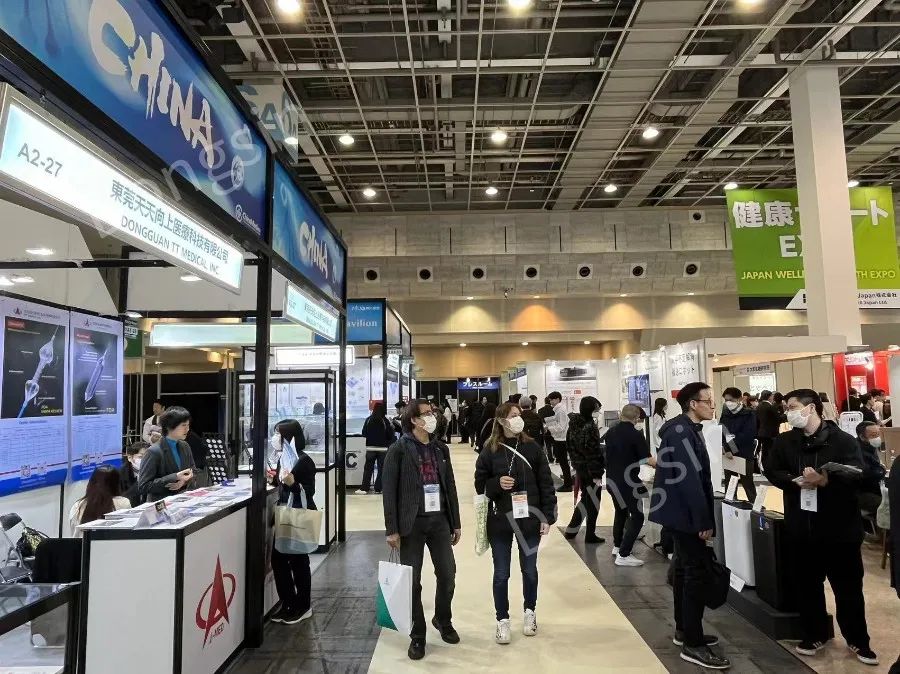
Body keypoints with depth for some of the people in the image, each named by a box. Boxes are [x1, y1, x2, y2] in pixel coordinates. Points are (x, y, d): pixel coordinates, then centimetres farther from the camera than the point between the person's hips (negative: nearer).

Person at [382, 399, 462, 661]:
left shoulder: (441, 448, 8)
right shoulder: (399, 449, -8)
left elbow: (450, 486, 12)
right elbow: (389, 491, -9)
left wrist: (456, 522, 11)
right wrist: (392, 529, -12)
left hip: (439, 520, 4)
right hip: (412, 523, -4)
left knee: (448, 575, 10)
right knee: (412, 582, 5)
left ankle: (443, 620, 36)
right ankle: (417, 636, 23)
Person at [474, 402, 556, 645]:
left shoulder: (533, 448, -2)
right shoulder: (489, 451, -5)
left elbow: (546, 484, 1)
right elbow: (480, 486, 0)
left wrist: (547, 517, -3)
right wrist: (497, 483, -19)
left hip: (529, 520, 1)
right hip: (500, 521, -1)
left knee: (529, 569, 16)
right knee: (501, 573, 8)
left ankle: (529, 612, 37)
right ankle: (502, 620, 25)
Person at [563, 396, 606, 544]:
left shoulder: (574, 425, 4)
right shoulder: (590, 428, -22)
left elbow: (571, 446, 12)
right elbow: (593, 453, -22)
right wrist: (597, 474, -18)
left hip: (580, 468, 8)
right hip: (591, 471, -8)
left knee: (586, 499, 23)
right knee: (593, 503, 7)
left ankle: (571, 530, 28)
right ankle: (590, 535, 18)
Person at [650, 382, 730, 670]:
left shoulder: (688, 429, 13)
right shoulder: (681, 432, -21)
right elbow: (689, 479, -24)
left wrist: (703, 517, 17)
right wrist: (704, 521, -20)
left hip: (680, 511, 11)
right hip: (683, 512, -11)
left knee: (684, 568, 17)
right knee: (697, 572, -6)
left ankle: (684, 630, 28)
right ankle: (693, 644, 1)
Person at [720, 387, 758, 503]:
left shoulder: (749, 415, -6)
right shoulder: (725, 414, 7)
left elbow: (748, 436, -17)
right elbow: (720, 433, 0)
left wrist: (731, 439, -16)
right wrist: (726, 449, -16)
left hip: (745, 456, -4)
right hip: (728, 456, 5)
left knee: (748, 485, 5)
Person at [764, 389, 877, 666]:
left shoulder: (843, 440, -7)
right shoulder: (785, 441, 5)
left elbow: (856, 474, -17)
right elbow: (772, 472, 2)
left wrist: (826, 480, -32)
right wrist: (796, 480, -17)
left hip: (840, 527, -3)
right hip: (803, 527, 3)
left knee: (848, 587, 11)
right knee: (807, 585, 14)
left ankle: (858, 640, 30)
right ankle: (814, 636, 31)